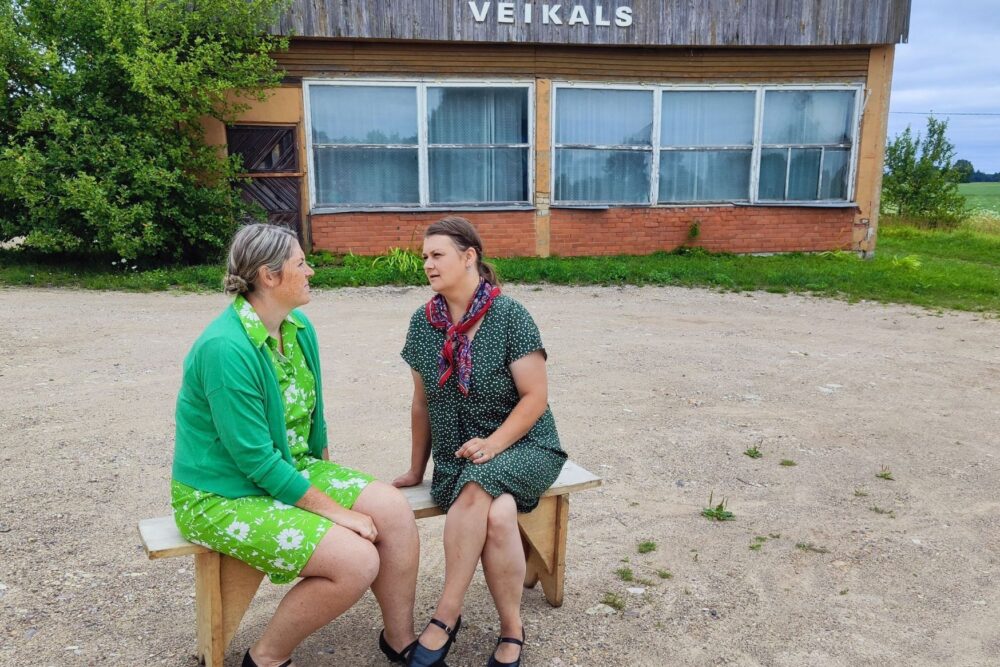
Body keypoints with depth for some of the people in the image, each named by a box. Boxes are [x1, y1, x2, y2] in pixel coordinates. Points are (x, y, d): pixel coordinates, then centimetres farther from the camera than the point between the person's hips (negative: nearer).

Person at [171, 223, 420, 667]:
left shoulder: (299, 328, 1)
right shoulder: (226, 348, -25)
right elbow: (255, 459, -25)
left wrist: (328, 477, 14)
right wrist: (334, 510, -21)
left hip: (290, 470, 8)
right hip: (224, 497, -8)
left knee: (393, 509, -10)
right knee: (357, 560, -22)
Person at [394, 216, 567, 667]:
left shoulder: (510, 317, -10)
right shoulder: (423, 323, 3)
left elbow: (536, 397, -11)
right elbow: (422, 402, 11)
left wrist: (492, 444, -23)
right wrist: (416, 469, 14)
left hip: (522, 446, -3)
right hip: (455, 455, 3)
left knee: (476, 489, -35)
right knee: (498, 514, -30)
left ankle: (445, 618, -20)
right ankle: (511, 631, -14)